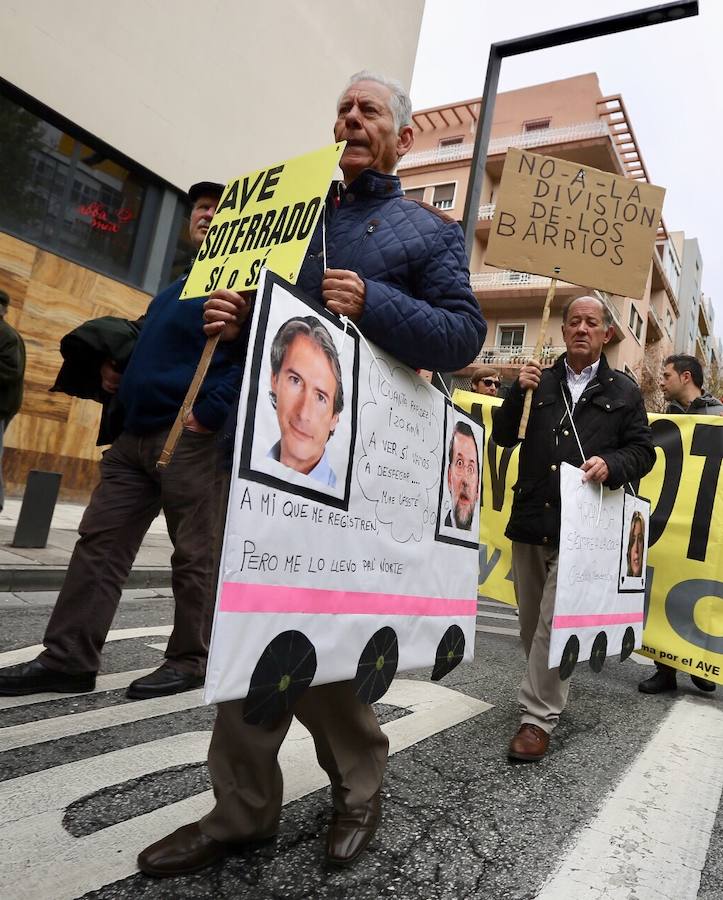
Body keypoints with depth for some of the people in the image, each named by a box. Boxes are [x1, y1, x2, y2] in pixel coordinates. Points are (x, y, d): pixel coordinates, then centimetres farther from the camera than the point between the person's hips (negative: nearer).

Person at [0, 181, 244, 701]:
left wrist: (209, 414, -21)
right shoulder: (175, 290, 25)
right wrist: (116, 367, 14)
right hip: (135, 435, 9)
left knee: (194, 553, 0)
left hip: (191, 438, -9)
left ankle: (191, 661, 13)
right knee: (100, 542, 5)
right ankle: (68, 658, 11)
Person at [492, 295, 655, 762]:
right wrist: (518, 392, -5)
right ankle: (550, 692, 35)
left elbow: (642, 451, 7)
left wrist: (610, 465, -14)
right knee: (531, 620, 13)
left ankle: (538, 716, 4)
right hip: (530, 518, 4)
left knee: (554, 622, -9)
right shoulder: (541, 382, 13)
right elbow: (503, 437, 10)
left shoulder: (624, 391, 8)